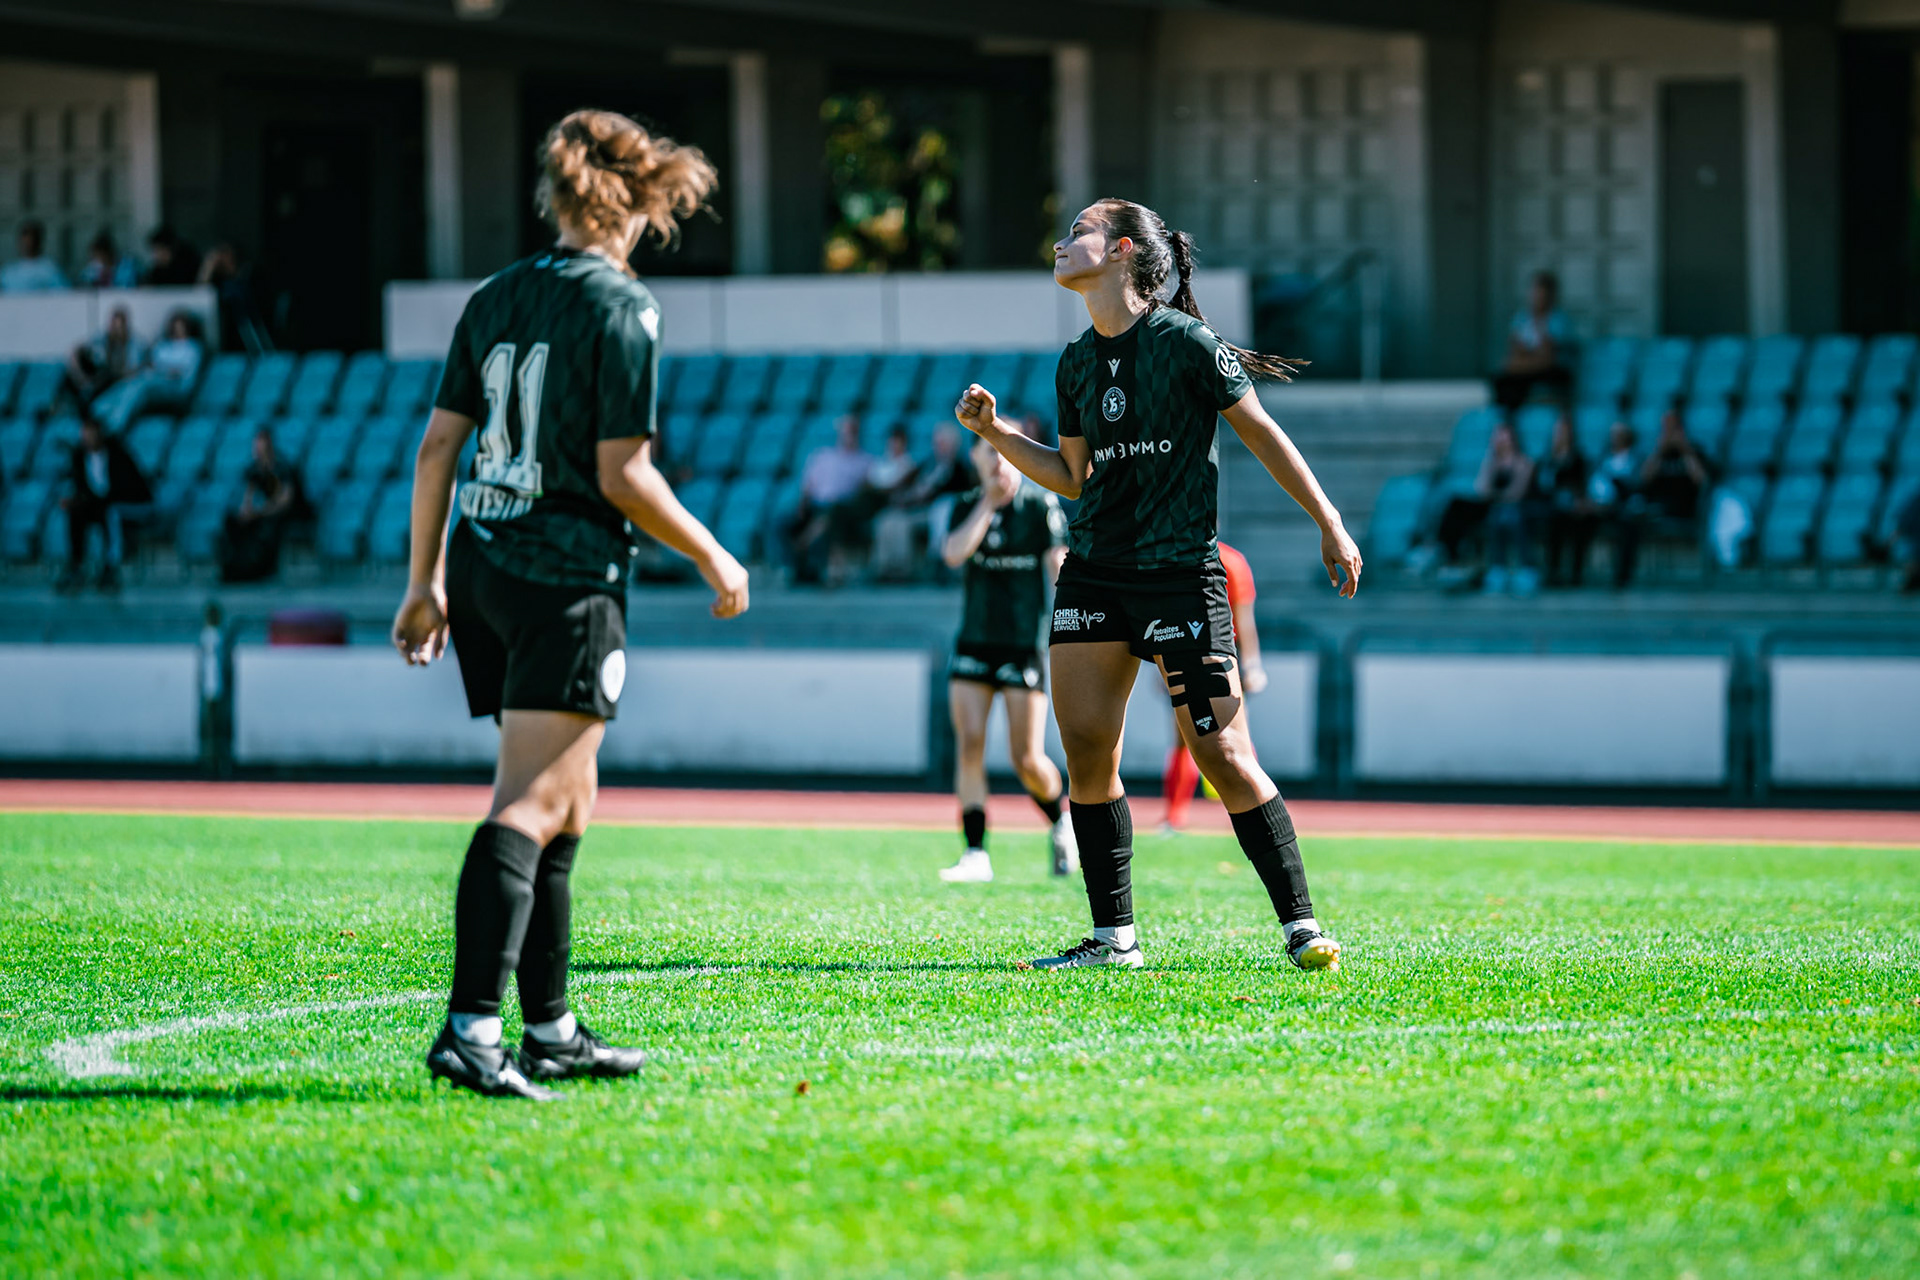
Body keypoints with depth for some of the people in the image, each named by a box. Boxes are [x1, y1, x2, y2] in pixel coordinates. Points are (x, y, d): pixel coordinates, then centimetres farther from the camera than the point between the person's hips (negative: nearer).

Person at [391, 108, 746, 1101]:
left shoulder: (493, 299, 11)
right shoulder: (620, 307, -8)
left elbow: (437, 447, 11)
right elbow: (622, 476, -12)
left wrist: (425, 583, 16)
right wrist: (712, 557, 1)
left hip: (481, 566, 7)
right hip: (566, 578, -7)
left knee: (566, 804, 17)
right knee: (532, 804, -13)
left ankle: (550, 1030, 20)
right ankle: (471, 1027, -25)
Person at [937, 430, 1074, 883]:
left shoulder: (1041, 506, -3)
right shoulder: (967, 507, 6)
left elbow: (1059, 570, -7)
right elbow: (953, 553, -12)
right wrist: (989, 503, -15)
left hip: (1023, 644, -3)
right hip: (974, 644, 3)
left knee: (1027, 760, -5)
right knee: (969, 745, -9)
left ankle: (1060, 822, 24)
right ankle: (976, 854, -7)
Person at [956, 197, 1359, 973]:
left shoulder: (1184, 342, -8)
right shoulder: (1076, 364, 11)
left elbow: (1263, 435, -3)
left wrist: (1330, 525, -2)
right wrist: (994, 432, 9)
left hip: (1178, 573, -6)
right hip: (1094, 573, 6)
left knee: (1220, 753, -10)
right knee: (1086, 751, -1)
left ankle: (1300, 924, -2)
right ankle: (1113, 938, 6)